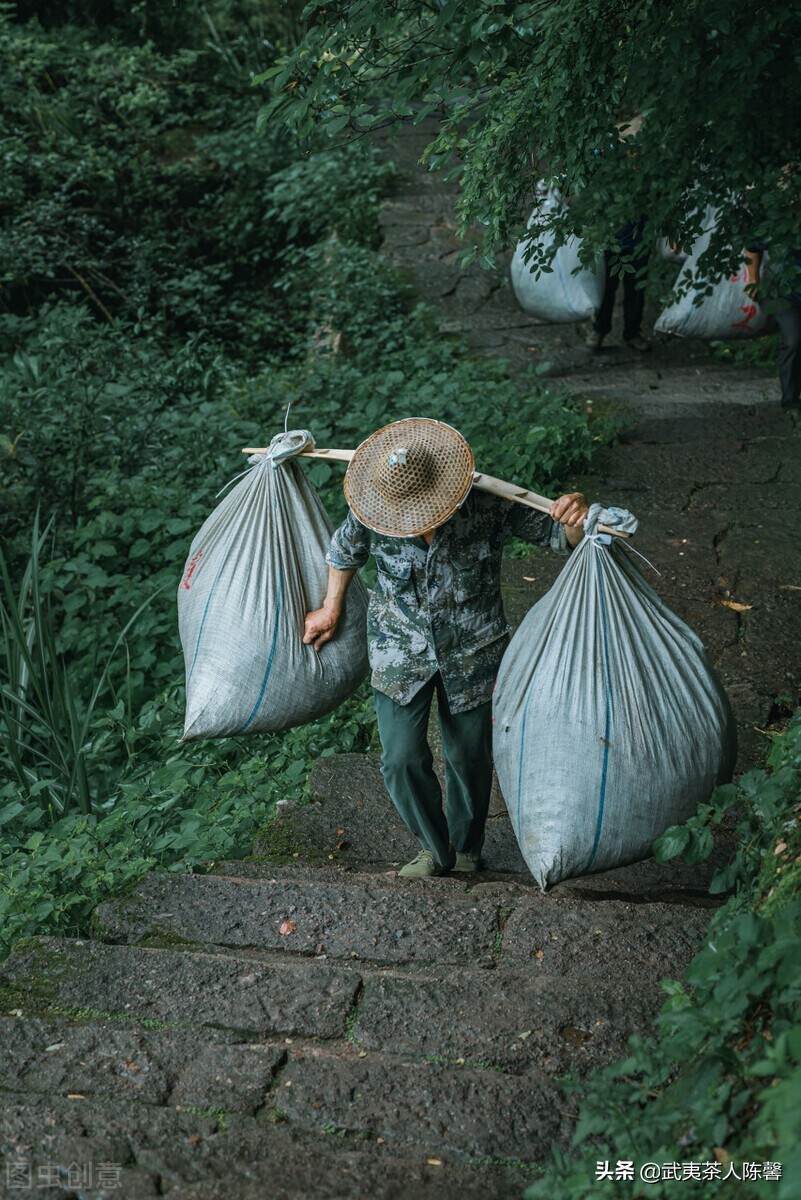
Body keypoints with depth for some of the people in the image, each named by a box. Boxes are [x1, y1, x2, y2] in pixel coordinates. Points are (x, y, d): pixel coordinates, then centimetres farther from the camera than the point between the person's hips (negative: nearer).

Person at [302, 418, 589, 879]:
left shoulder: (490, 508, -25)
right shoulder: (370, 515, -20)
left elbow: (556, 534, -14)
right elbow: (345, 550, 3)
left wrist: (577, 518, -38)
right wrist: (331, 610, 14)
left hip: (472, 654, -1)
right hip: (400, 653, 1)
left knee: (469, 758, 15)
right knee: (403, 760, -2)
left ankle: (466, 850, 43)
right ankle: (435, 848, 27)